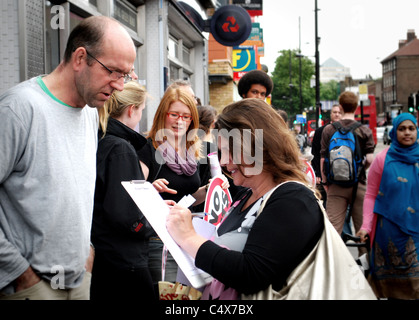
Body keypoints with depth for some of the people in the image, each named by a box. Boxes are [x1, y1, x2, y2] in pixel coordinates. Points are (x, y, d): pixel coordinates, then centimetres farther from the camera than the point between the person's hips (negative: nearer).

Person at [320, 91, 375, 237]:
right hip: (358, 184, 0)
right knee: (362, 227, 11)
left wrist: (324, 181, 9)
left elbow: (323, 159, -2)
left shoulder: (328, 130, -2)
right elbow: (370, 159, -7)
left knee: (333, 228, 1)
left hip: (336, 185, 0)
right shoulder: (364, 130, -3)